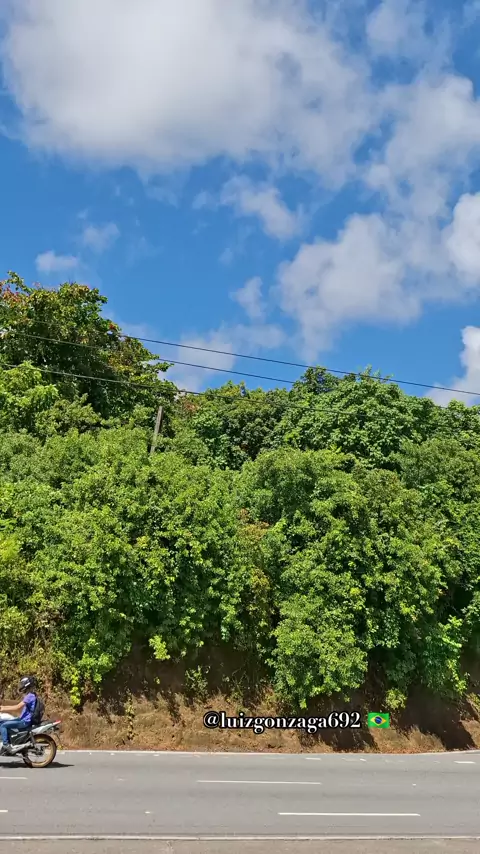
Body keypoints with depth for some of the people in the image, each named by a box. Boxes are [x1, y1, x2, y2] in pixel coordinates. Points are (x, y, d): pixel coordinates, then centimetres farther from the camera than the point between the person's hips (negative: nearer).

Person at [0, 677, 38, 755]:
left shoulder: (30, 696, -15)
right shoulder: (28, 696, 17)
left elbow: (17, 707, -20)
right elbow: (19, 707, 17)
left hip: (25, 721, -10)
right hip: (23, 719, 10)